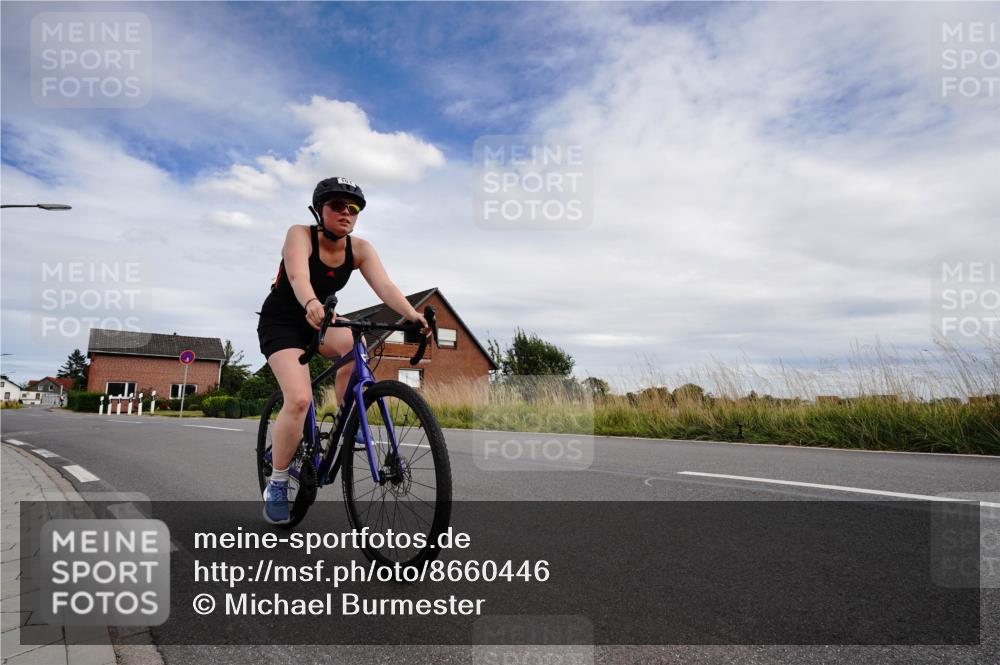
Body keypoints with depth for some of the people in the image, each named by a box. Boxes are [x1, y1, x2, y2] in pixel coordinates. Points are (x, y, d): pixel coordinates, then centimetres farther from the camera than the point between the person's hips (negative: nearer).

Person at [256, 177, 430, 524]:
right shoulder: (300, 235, -20)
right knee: (299, 399, -23)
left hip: (317, 321, 4)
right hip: (280, 323, -4)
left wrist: (412, 315, -44)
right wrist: (311, 304, -62)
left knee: (358, 346, -30)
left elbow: (384, 285, -25)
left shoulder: (360, 248, -10)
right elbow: (298, 277, -40)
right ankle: (276, 486, -3)